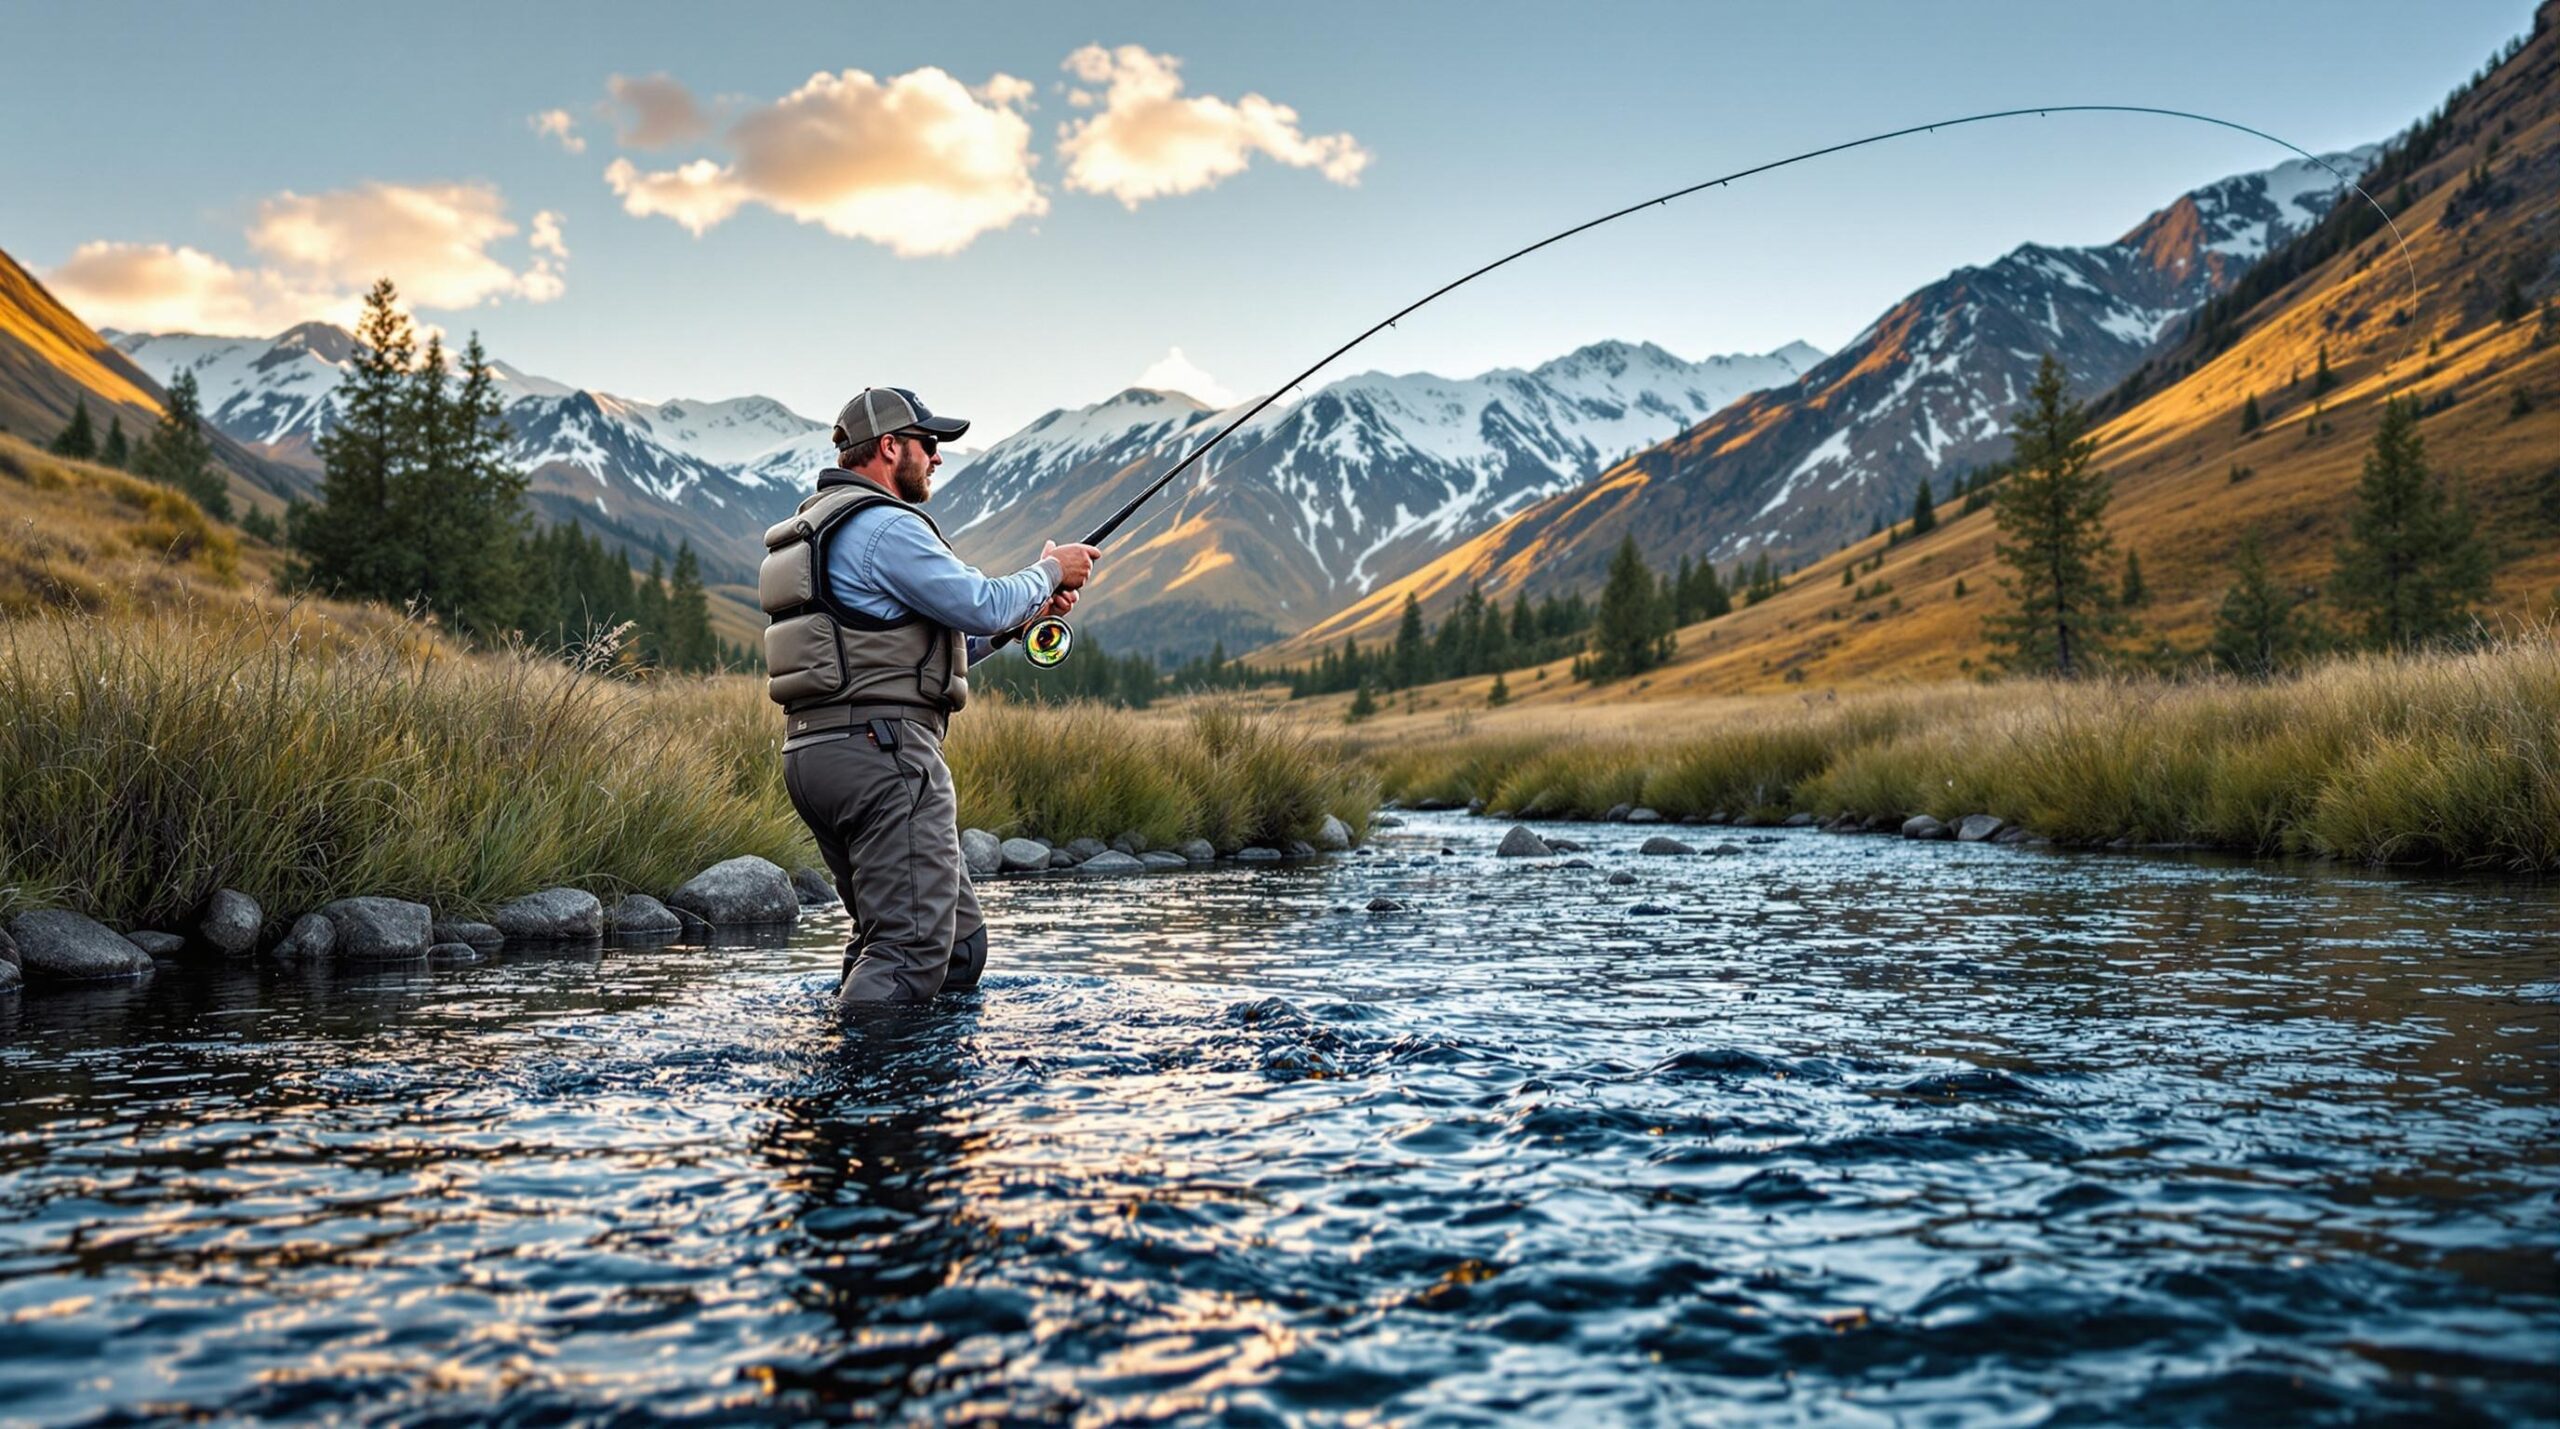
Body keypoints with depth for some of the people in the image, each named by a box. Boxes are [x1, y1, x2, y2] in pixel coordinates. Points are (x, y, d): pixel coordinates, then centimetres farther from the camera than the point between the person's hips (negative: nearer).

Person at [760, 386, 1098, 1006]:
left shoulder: (821, 527, 26)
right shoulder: (885, 525, -9)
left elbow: (913, 645, 29)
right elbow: (981, 607, -14)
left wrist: (1027, 611, 23)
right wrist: (1049, 571, 7)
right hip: (881, 748, -11)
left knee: (960, 942, 13)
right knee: (914, 947, -12)